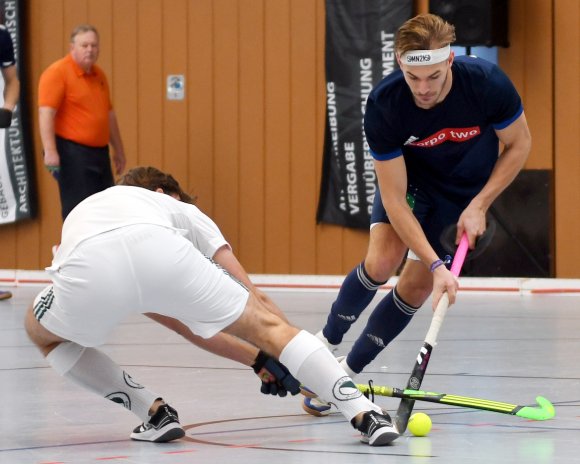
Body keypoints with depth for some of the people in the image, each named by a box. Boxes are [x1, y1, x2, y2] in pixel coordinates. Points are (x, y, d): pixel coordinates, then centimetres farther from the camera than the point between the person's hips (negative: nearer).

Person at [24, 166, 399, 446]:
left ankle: (154, 414, 26)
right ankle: (365, 413, 5)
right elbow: (248, 295, 33)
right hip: (161, 253, -1)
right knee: (266, 326, 15)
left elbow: (184, 322, 47)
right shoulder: (179, 209, 41)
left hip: (86, 270, 2)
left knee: (44, 333, 35)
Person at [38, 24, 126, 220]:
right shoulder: (57, 73, -10)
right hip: (72, 153, -8)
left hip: (100, 152, 8)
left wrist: (118, 150, 26)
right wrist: (50, 151, -26)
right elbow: (46, 113, -18)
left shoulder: (99, 75, 15)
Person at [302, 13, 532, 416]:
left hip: (468, 190, 1)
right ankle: (326, 341, 2)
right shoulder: (383, 105, -33)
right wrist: (435, 264, -37)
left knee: (416, 285, -4)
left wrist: (479, 206, -20)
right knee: (382, 262, -23)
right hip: (409, 178, -1)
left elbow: (519, 144, -13)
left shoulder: (487, 82, -33)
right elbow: (394, 198, -30)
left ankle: (348, 371, 12)